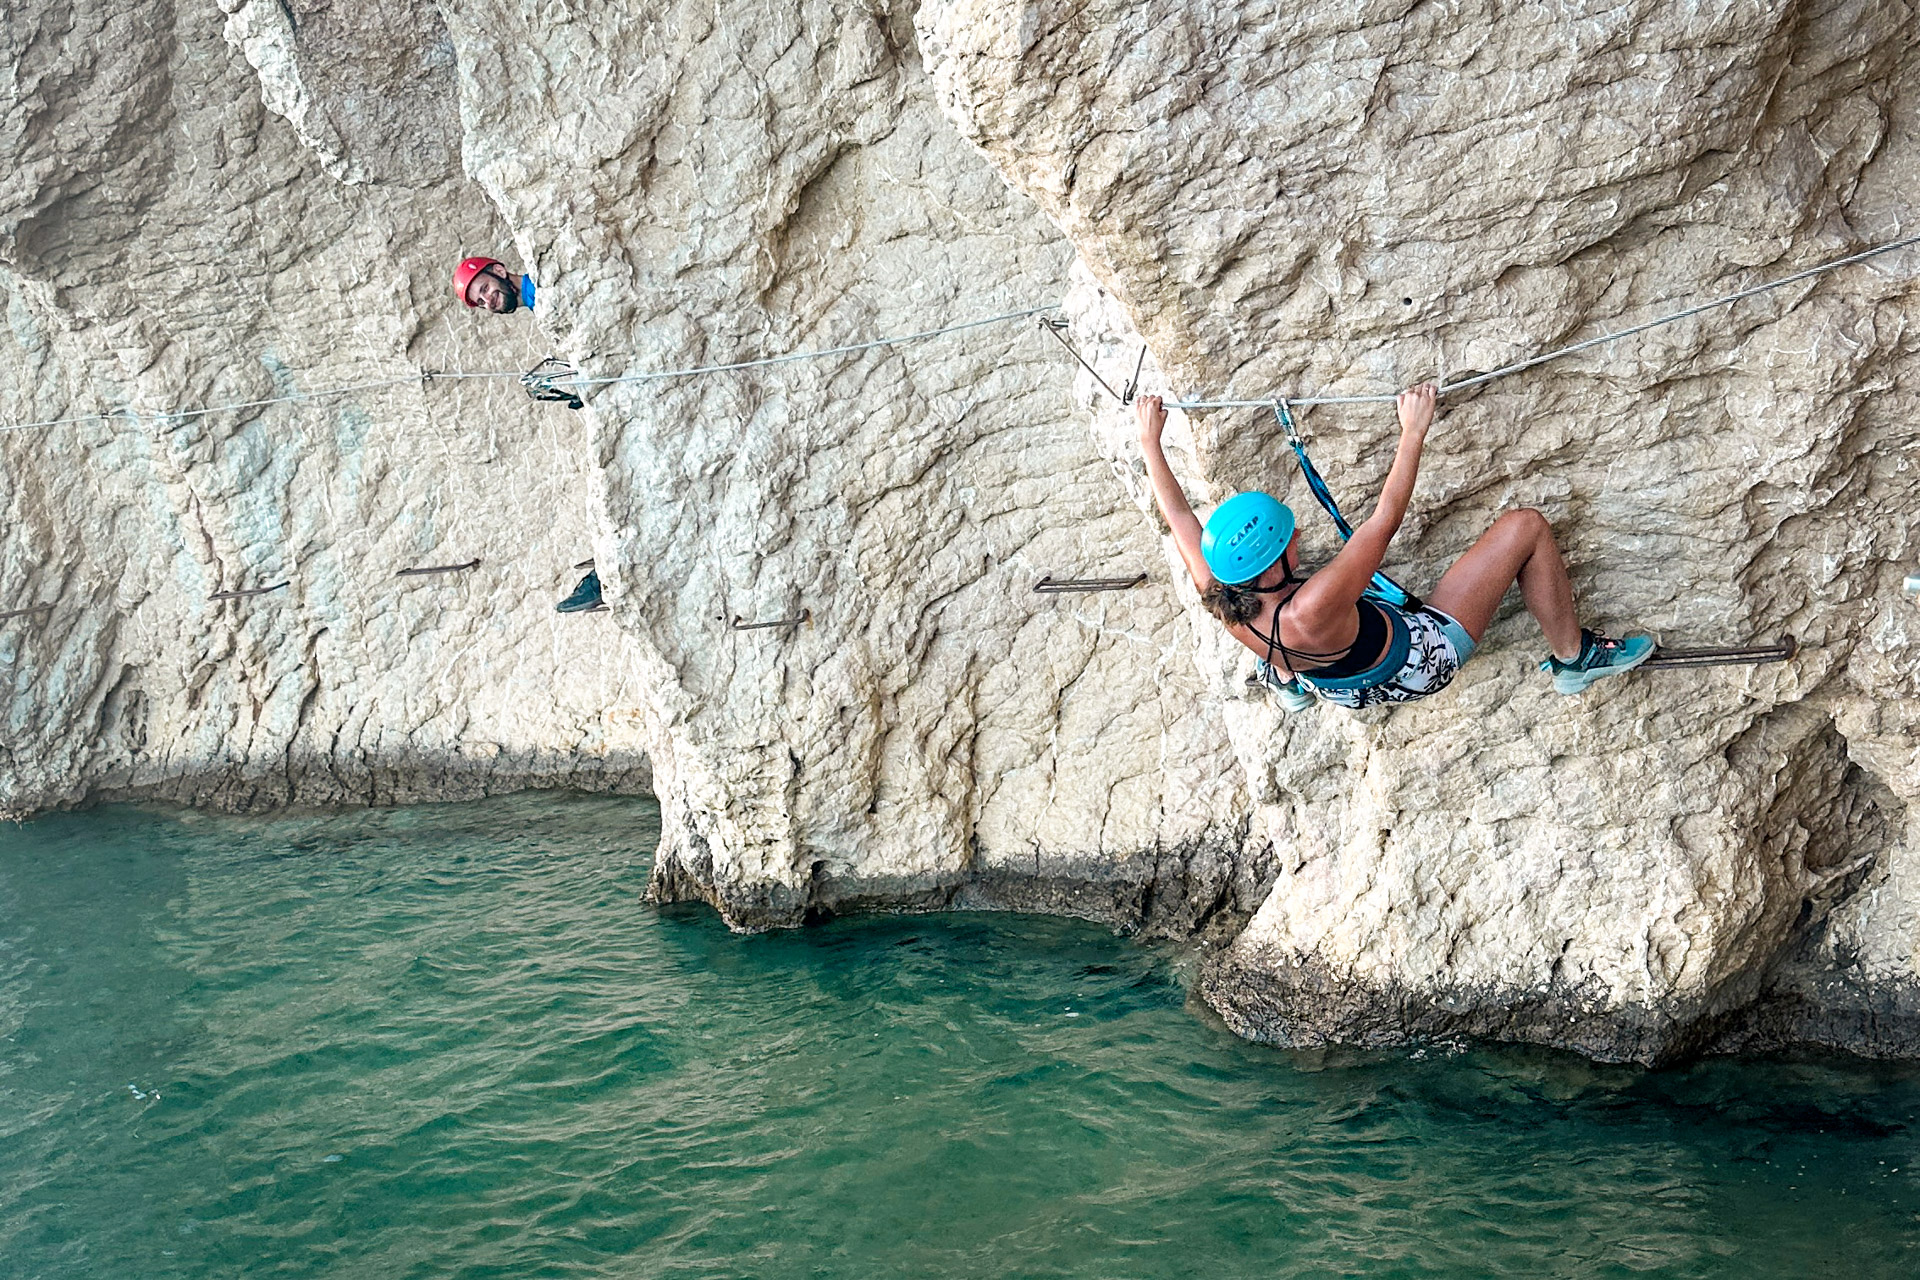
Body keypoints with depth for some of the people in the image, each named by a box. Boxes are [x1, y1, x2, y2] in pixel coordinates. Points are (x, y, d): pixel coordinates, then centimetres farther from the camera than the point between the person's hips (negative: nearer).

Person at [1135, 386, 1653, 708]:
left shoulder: (1222, 600, -25)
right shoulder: (1310, 613, -44)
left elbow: (1179, 517, -9)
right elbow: (1384, 520, -38)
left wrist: (1149, 440, 1)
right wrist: (1413, 433, -29)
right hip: (1427, 656, -7)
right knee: (1525, 526, -6)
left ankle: (1290, 677, 46)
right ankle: (1573, 655, 16)